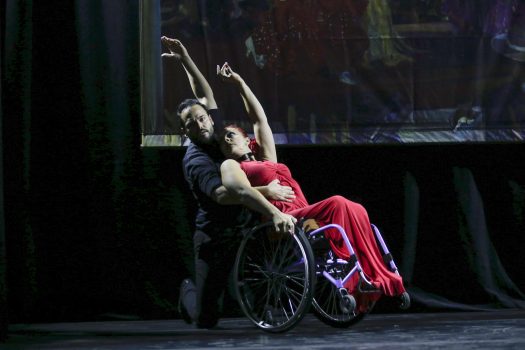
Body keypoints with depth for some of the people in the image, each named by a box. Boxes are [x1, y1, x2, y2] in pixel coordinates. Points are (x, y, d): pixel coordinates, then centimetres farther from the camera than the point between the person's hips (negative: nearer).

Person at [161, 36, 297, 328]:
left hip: (240, 231, 6)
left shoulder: (216, 139, 3)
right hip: (215, 236, -6)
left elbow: (206, 95, 15)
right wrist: (265, 192, -45)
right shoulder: (195, 160, -19)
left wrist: (187, 61, 5)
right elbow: (221, 193, -36)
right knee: (207, 318, -1)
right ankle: (189, 293, 32)